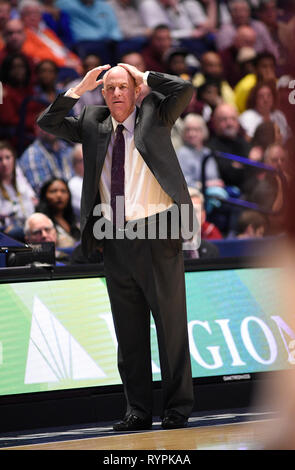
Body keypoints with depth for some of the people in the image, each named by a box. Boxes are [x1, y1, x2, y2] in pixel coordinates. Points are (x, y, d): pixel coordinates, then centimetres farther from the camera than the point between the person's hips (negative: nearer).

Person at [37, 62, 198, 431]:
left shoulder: (154, 115, 6)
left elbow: (185, 90, -8)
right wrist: (79, 89, 3)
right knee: (129, 332, 8)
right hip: (115, 242, 4)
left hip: (157, 235, -4)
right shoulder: (93, 124, 13)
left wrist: (144, 77, 2)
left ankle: (177, 409, 6)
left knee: (171, 325, 0)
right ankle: (138, 411, 14)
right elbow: (47, 123, 10)